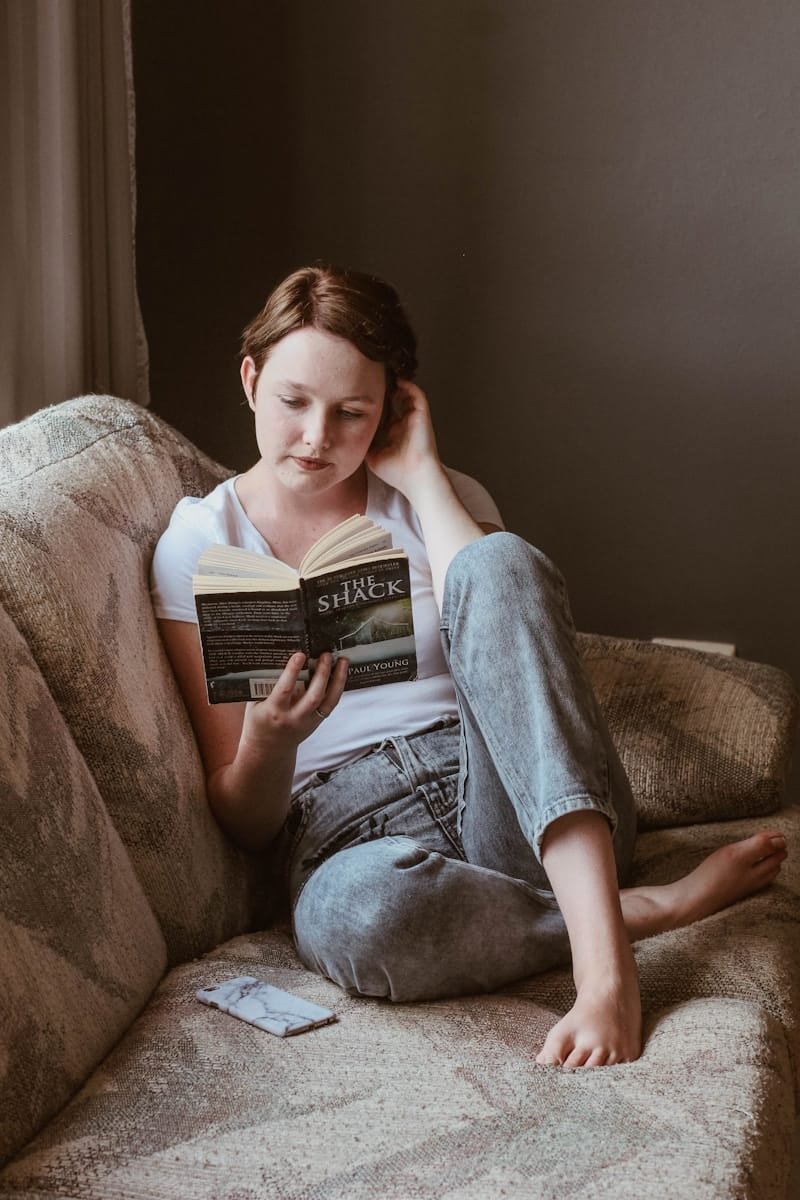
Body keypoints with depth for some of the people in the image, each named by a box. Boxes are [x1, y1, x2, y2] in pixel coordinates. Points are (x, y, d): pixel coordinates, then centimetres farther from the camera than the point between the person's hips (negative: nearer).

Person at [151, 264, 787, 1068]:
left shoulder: (437, 499, 14)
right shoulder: (197, 544, 6)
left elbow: (510, 649, -8)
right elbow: (242, 822, 3)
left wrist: (420, 475, -4)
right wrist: (269, 739, -21)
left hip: (506, 802, 2)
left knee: (498, 561, -27)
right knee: (350, 911, -42)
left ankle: (604, 961, -37)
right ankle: (652, 907, -18)